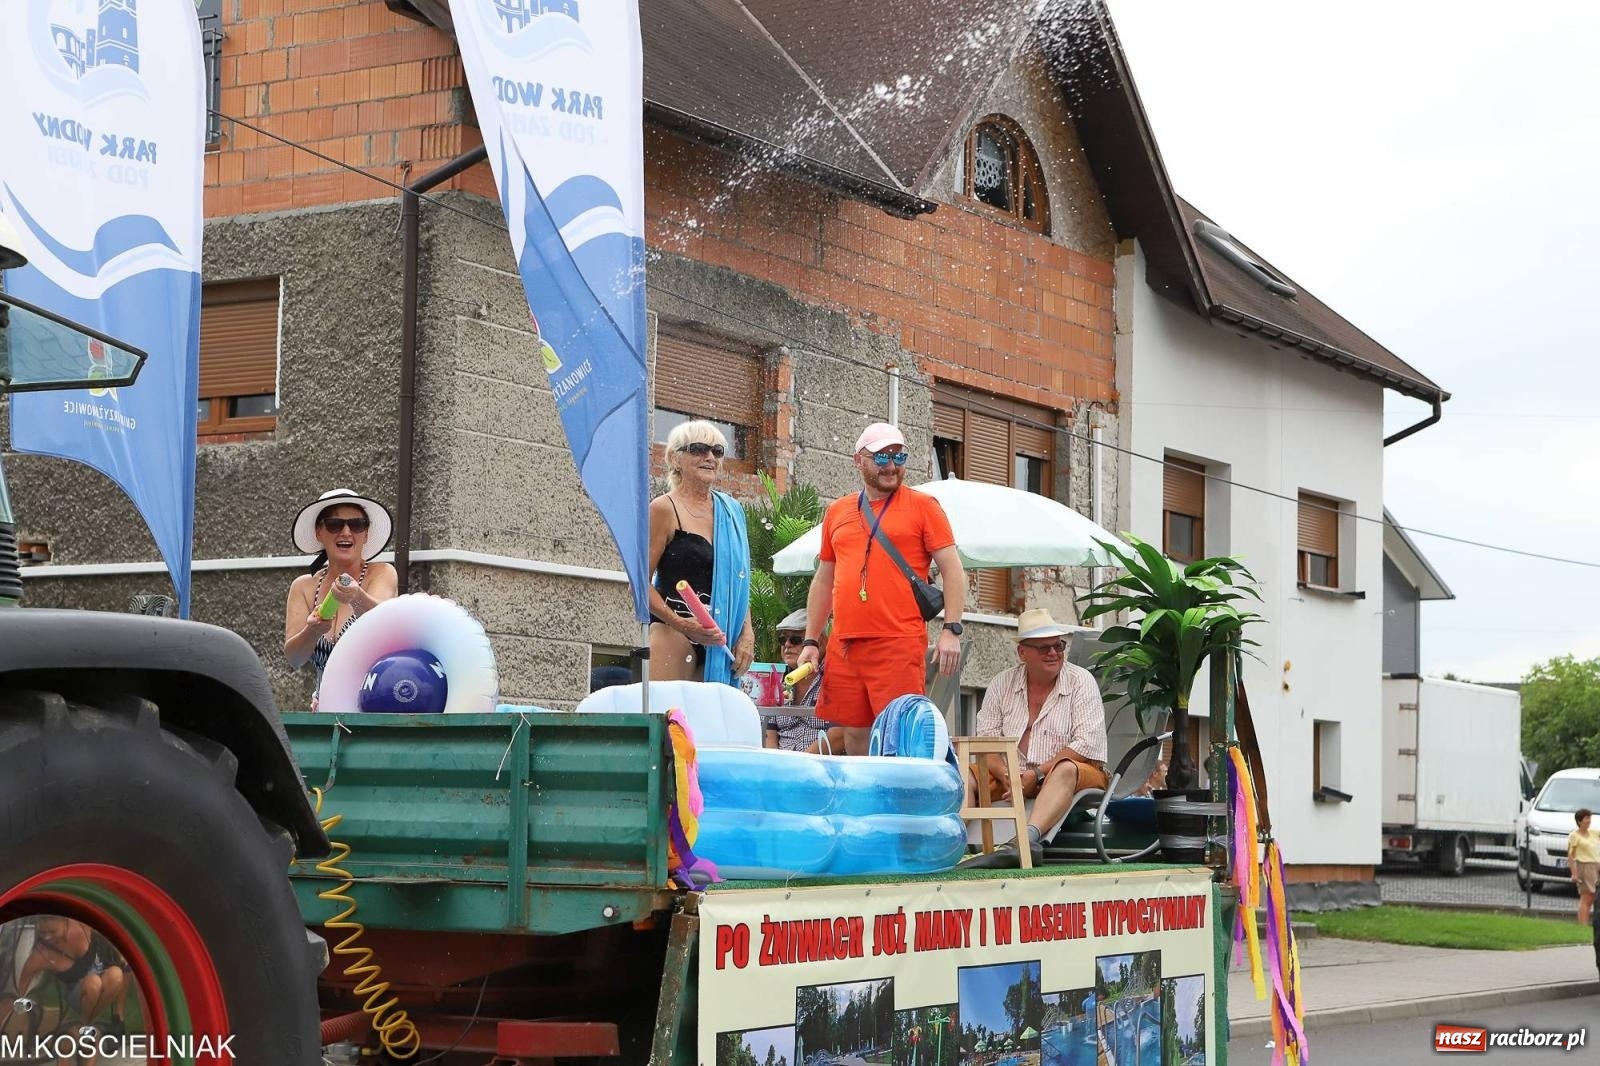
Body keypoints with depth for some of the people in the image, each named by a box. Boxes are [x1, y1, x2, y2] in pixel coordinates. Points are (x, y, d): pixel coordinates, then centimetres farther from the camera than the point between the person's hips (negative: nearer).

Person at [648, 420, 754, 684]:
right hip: (673, 633, -6)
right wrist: (682, 624, -17)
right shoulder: (665, 509, -1)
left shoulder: (731, 511, 17)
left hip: (720, 640, 6)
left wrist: (746, 632, 7)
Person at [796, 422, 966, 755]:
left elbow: (951, 569, 0)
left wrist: (951, 630, -10)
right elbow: (824, 581, 21)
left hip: (900, 643, -4)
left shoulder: (923, 506, 5)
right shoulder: (837, 511, 16)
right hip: (844, 645, 4)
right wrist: (811, 642, 15)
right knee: (854, 733, 6)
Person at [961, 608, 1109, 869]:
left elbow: (1086, 744, -12)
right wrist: (1007, 776, -19)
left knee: (1065, 769, -37)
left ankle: (1025, 841, -58)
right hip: (1014, 775, 4)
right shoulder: (1002, 683, 8)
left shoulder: (1081, 681, -2)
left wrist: (1037, 774, -20)